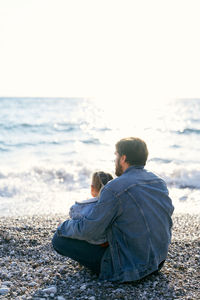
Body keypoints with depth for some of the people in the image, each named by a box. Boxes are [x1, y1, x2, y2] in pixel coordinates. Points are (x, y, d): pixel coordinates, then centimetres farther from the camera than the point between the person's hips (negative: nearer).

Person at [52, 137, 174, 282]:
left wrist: (64, 227, 1)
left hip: (130, 268, -8)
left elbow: (88, 230, -20)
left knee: (59, 239, -4)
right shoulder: (160, 182, 0)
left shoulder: (115, 188, -23)